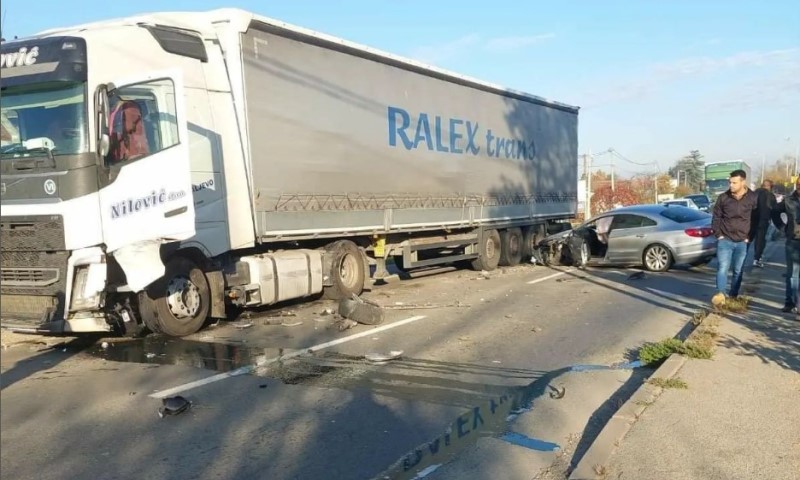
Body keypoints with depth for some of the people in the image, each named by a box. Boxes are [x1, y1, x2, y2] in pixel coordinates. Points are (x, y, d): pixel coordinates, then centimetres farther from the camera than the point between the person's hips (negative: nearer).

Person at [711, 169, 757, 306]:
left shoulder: (753, 198, -3)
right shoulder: (723, 197, -2)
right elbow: (716, 217, 5)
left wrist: (749, 237, -1)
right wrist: (718, 234, -3)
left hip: (742, 242, 1)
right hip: (725, 240, -1)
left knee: (738, 271, 8)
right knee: (722, 268, -12)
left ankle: (733, 296, 17)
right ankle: (720, 294, -21)